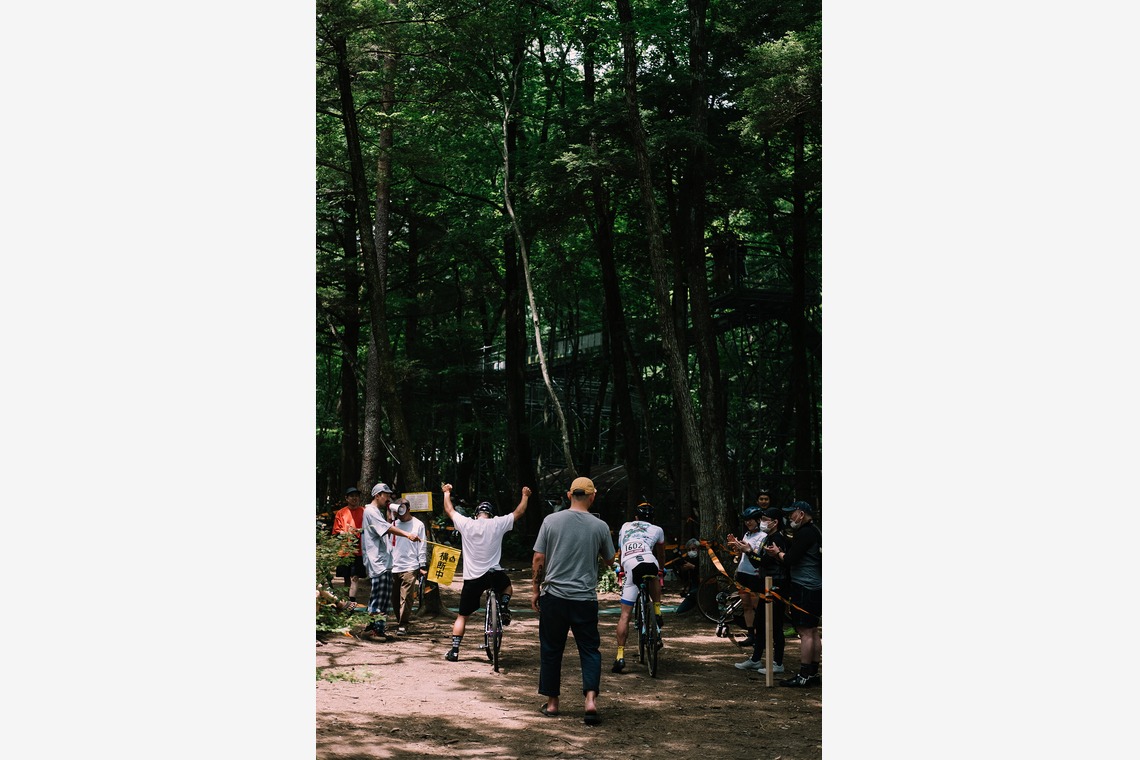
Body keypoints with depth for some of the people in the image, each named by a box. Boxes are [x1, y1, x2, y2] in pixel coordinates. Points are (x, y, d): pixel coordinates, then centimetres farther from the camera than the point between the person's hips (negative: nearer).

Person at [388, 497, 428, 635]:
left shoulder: (418, 525, 2)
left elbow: (422, 546, 1)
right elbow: (389, 545, 16)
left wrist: (422, 566, -3)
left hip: (410, 567, -5)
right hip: (393, 568, 5)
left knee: (406, 597, -10)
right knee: (395, 598, 8)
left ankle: (403, 625, -7)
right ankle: (399, 621, 19)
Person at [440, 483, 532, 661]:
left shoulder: (466, 524, -2)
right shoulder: (497, 524, -3)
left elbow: (449, 510, 16)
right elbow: (518, 512, 12)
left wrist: (447, 492, 33)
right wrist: (525, 496, 29)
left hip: (472, 578, 0)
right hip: (494, 575, 0)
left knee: (462, 616, 11)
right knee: (508, 587, 35)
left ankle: (454, 651, 6)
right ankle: (504, 607, 7)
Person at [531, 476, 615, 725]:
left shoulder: (551, 521, -3)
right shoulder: (600, 526, -3)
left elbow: (538, 559, -1)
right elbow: (609, 560, 11)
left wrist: (536, 589, 10)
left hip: (554, 595, 0)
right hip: (585, 598, 0)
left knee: (551, 649, 11)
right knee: (589, 649, 7)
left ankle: (552, 702, 18)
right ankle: (591, 699, -10)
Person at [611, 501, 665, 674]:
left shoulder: (625, 527, 31)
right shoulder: (657, 530, 27)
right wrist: (661, 572, 61)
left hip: (629, 566, 0)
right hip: (649, 563, 0)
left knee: (625, 615, 4)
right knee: (654, 578, 39)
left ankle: (620, 656, -1)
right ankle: (657, 612, 24)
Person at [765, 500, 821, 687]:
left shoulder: (804, 533, -15)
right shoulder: (815, 531, 17)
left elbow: (791, 559, -19)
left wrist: (778, 554, 0)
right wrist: (781, 554, 5)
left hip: (803, 588, -10)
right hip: (816, 588, 10)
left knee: (805, 632, -9)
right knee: (813, 631, 12)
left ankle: (804, 676, -8)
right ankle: (813, 673, 17)